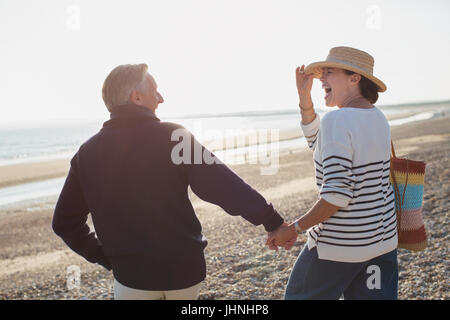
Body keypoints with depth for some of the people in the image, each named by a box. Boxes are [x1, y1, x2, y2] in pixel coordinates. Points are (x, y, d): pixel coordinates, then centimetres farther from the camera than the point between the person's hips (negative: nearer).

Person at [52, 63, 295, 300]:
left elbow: (64, 222, 3)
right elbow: (224, 185, -14)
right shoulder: (173, 137, -11)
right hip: (185, 270, 0)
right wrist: (273, 221, -6)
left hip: (132, 277, 1)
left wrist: (106, 256, 12)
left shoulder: (87, 153, -2)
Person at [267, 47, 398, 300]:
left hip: (340, 246, -8)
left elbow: (337, 193, -27)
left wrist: (294, 229, -17)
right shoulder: (377, 118, 6)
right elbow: (318, 141, 17)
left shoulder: (336, 120, -21)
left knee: (299, 295, 14)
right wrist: (305, 98, 6)